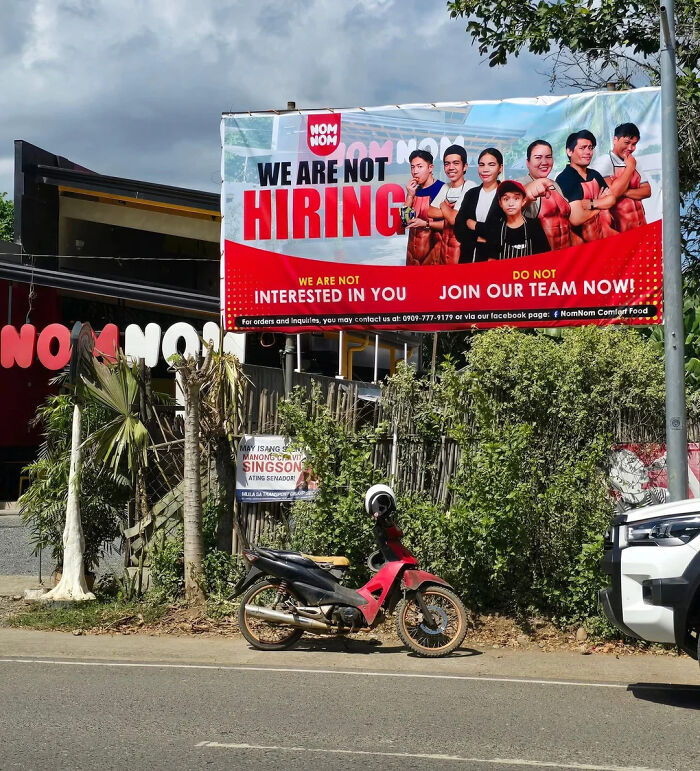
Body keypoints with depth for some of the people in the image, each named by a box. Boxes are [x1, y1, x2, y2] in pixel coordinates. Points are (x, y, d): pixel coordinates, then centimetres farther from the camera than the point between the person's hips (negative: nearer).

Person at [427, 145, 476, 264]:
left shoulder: (470, 188, -13)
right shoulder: (446, 187, 11)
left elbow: (454, 219, -20)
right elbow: (429, 212, 4)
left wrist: (443, 205, -1)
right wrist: (449, 210, -11)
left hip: (461, 244, -7)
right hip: (445, 243, 7)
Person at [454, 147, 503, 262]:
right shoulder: (471, 194, 10)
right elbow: (458, 229, 2)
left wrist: (474, 225, -4)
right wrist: (478, 238, -13)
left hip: (495, 258, -4)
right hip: (468, 257, 4)